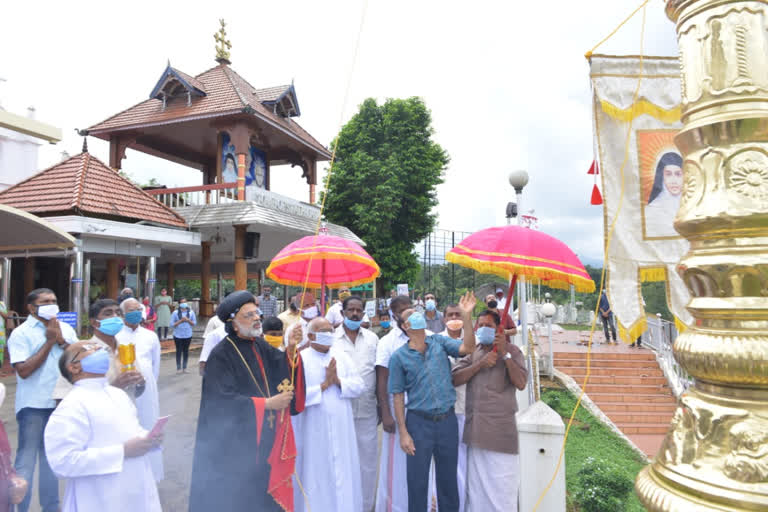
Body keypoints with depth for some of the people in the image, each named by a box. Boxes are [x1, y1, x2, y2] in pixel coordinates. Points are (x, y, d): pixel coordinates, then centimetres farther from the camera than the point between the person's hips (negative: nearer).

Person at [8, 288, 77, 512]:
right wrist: (49, 342, -16)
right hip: (34, 405, -5)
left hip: (61, 402, 5)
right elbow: (23, 370, -18)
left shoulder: (66, 329, 5)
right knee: (26, 460, 3)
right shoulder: (21, 333, -9)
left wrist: (61, 340, -12)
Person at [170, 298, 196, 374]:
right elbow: (172, 324, -5)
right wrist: (180, 321, -16)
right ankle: (178, 368, 11)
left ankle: (184, 367, 16)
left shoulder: (191, 312, 3)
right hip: (178, 335, -2)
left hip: (188, 335, 2)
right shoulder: (175, 312, -3)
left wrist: (188, 320, -12)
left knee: (186, 351, 7)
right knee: (179, 351, 2)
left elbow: (194, 323, 5)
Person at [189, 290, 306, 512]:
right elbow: (224, 400, -24)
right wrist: (267, 404, -22)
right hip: (233, 443, -6)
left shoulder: (260, 345, 5)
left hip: (263, 436, 7)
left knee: (261, 493, 17)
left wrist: (291, 349, -22)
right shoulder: (220, 355, -18)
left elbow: (282, 369, -3)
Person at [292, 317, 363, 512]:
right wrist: (325, 384, -16)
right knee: (316, 477, 8)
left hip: (341, 430, 4)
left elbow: (359, 386, 2)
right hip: (314, 431, -4)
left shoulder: (342, 357, 5)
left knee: (344, 474, 12)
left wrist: (338, 381, -13)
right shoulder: (301, 360, -9)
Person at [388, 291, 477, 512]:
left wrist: (466, 315, -23)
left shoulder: (439, 342, 1)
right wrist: (403, 433, -6)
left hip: (447, 420, 2)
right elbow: (398, 396, -4)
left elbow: (467, 348, -14)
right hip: (419, 422, -2)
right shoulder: (399, 357, -5)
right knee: (417, 481, 9)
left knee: (448, 479, 16)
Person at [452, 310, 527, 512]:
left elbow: (521, 383, -13)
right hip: (475, 428, 4)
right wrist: (480, 364, -13)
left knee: (502, 485, 0)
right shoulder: (472, 352, 10)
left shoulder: (512, 351, 0)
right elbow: (455, 379, -1)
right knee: (476, 482, 13)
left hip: (500, 429, -4)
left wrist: (505, 354, -19)